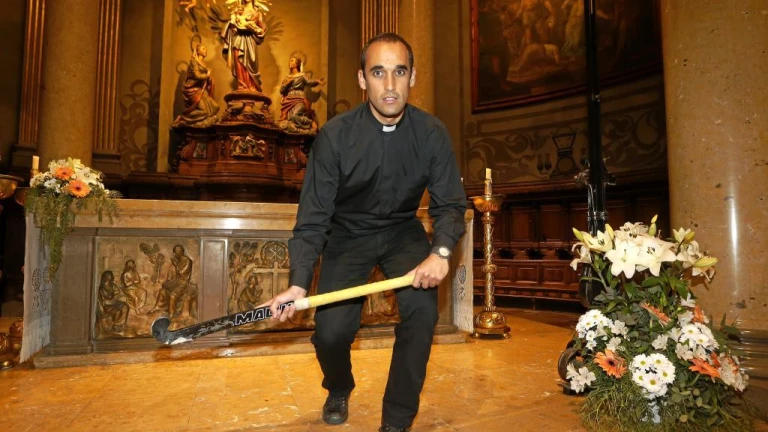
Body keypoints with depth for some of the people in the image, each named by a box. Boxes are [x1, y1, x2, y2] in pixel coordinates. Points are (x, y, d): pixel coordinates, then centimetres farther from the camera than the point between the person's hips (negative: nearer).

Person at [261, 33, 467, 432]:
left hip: (403, 233, 1)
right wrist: (299, 283, -28)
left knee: (422, 307, -23)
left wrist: (441, 251, -31)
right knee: (330, 330, -11)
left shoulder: (431, 133, -14)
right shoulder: (335, 136, -19)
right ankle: (338, 391, 28)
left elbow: (449, 204, -10)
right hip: (348, 235, -1)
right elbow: (313, 216, -17)